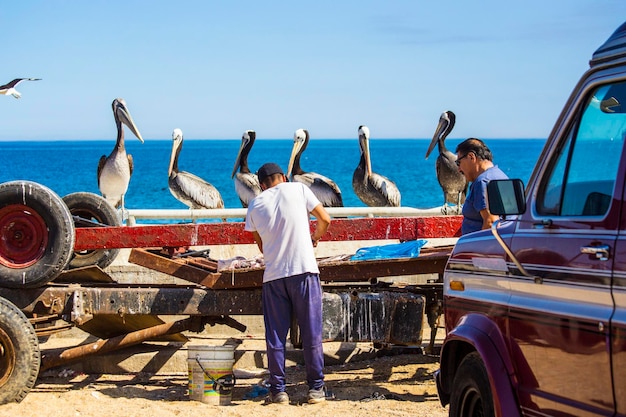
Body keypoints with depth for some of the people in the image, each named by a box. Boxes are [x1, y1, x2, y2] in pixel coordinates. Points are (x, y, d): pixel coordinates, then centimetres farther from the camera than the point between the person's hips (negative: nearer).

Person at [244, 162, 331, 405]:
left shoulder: (255, 205, 10)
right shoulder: (298, 189, 4)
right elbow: (325, 220, 8)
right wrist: (315, 237, 28)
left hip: (273, 275, 1)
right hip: (304, 271, -1)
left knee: (275, 336, 7)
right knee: (311, 333, 5)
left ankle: (277, 390, 8)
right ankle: (316, 388, 8)